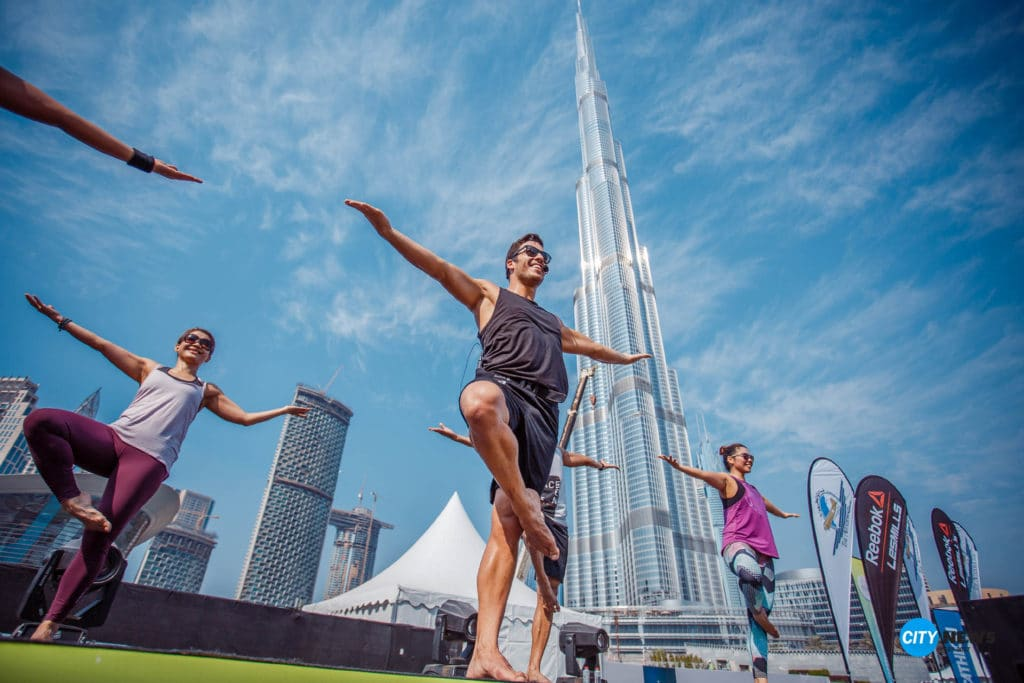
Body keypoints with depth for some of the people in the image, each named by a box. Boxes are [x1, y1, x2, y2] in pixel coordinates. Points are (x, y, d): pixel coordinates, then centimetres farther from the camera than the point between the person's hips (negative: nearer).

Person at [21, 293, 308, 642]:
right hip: (112, 438, 2)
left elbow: (246, 417, 24)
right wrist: (59, 318, 18)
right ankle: (74, 499, -23)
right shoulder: (150, 369, 26)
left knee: (99, 537, -15)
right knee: (39, 420, -26)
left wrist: (283, 410, 23)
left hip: (150, 460, -2)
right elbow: (100, 343, 23)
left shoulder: (206, 391, 25)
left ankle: (51, 622, -7)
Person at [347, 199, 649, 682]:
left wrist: (624, 358, 69)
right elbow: (440, 268, 12)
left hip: (540, 414, 4)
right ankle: (528, 511, -32)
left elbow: (589, 346, 55)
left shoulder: (553, 324, 40)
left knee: (505, 528, -10)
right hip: (501, 383, -4)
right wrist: (388, 231, 0)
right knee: (480, 402, -45)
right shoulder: (489, 295, 25)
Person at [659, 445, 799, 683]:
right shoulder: (727, 480, 8)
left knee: (764, 608, -5)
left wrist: (783, 514, 74)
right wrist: (680, 467, -35)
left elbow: (765, 502, 53)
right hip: (737, 543, -7)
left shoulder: (752, 489, 30)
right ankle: (758, 614, -14)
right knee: (751, 573, -42)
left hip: (763, 551, 7)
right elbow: (705, 474, -14)